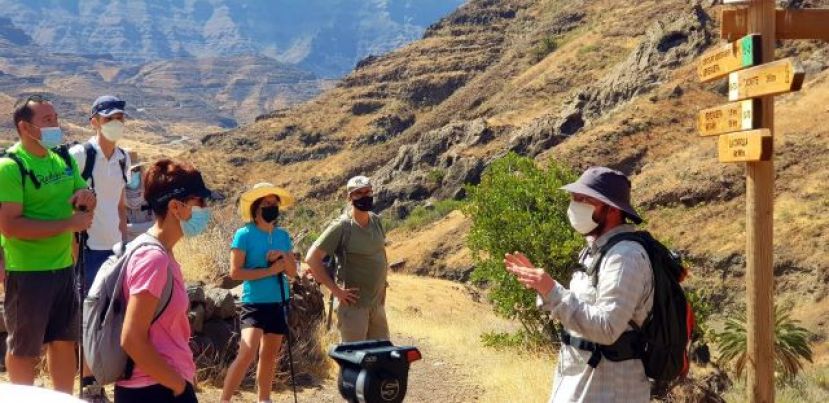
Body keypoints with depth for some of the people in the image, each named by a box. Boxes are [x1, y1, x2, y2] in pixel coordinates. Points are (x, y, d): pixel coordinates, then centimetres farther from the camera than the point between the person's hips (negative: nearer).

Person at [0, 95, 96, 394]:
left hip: (63, 267, 7)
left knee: (65, 341, 16)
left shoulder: (63, 158, 7)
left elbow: (87, 202, 14)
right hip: (27, 272, -7)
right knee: (24, 349, 8)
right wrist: (69, 224, -23)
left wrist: (87, 197, -11)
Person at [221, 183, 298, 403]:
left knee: (270, 355, 14)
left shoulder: (283, 236, 8)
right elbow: (235, 272, -14)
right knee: (247, 353, -18)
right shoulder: (244, 235, -9)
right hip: (255, 303, -6)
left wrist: (283, 256, -11)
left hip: (278, 303, 6)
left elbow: (293, 272, 8)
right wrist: (270, 270, -16)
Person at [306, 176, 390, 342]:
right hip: (354, 304, -7)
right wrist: (336, 289, -17)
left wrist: (382, 287, 14)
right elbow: (312, 258, -18)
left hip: (378, 304, 7)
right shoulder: (341, 226, -14)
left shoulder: (376, 221, 6)